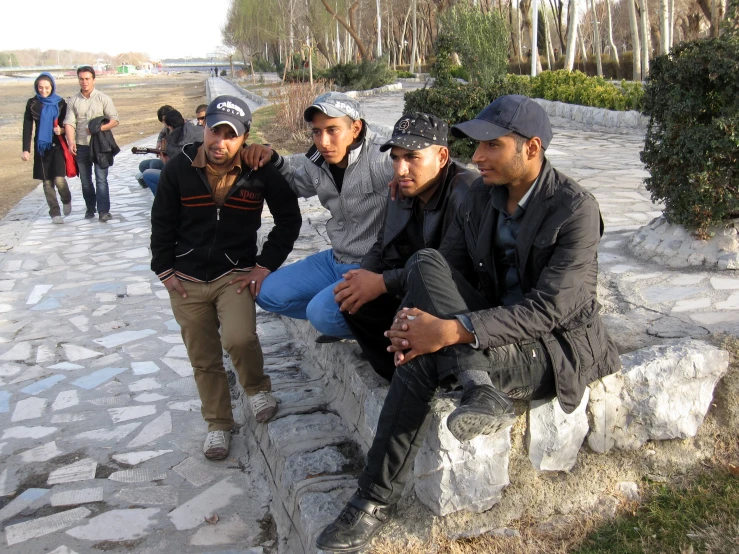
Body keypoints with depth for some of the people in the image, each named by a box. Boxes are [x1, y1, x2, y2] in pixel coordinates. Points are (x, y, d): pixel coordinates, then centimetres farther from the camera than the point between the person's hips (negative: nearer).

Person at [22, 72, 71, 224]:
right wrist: (26, 149, -5)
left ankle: (66, 200, 18)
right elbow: (27, 128, 1)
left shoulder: (60, 103, 0)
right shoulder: (32, 103, 1)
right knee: (47, 182, 3)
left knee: (59, 179, -12)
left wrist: (61, 129, -16)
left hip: (57, 146, -1)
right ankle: (55, 213, 12)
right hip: (41, 146, 1)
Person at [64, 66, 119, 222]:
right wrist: (71, 141, -19)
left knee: (101, 179, -7)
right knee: (85, 181, 12)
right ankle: (90, 208, 26)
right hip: (81, 146, 3)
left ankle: (104, 211, -6)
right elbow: (69, 123, -2)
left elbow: (114, 121, -2)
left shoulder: (103, 99, 0)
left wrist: (98, 129, -17)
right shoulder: (73, 101, 5)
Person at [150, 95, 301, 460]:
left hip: (236, 274, -2)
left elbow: (289, 219, 0)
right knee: (204, 359, 9)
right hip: (187, 279, 2)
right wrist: (164, 269, 0)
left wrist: (266, 264, -6)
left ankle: (257, 387, 7)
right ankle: (218, 424, 29)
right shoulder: (180, 168, -7)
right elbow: (162, 222, 5)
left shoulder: (261, 171, -10)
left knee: (240, 339, -25)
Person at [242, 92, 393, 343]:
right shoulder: (317, 164, 1)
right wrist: (272, 159, 1)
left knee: (322, 312, -30)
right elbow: (294, 182, 23)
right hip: (337, 260, 9)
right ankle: (343, 320, 15)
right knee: (268, 293, 5)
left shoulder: (381, 158, -25)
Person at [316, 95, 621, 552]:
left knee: (425, 361, -30)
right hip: (494, 328, 7)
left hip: (558, 347, -7)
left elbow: (549, 308, -27)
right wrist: (414, 318, -21)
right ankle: (479, 387, -26)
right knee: (425, 262, -22)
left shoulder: (576, 208, -19)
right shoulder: (481, 194, 3)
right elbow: (450, 266, 2)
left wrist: (453, 331, -36)